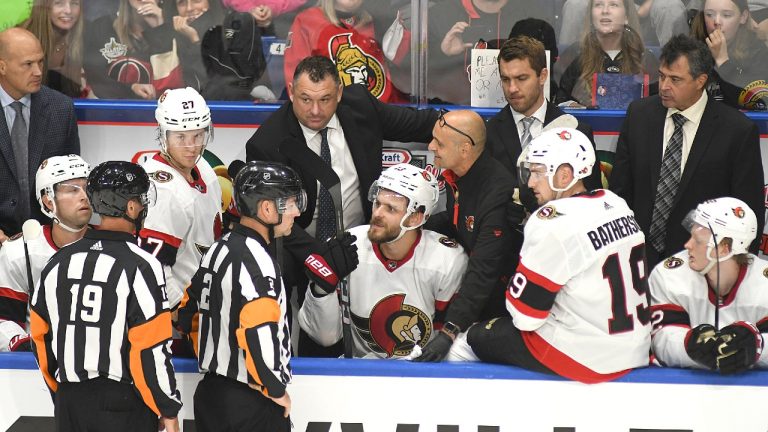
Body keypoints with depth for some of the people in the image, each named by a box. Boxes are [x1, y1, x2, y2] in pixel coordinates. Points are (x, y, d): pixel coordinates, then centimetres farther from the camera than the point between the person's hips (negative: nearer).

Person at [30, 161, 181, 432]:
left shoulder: (57, 263, 4)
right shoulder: (140, 266, -14)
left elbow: (41, 336, 10)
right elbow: (151, 349, -16)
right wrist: (168, 410, -7)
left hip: (69, 403, 6)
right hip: (123, 404, -5)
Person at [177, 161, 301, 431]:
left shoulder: (218, 251, 10)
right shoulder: (255, 259, -18)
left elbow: (189, 313, 19)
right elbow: (258, 334, -28)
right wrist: (276, 391, -15)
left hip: (210, 392, 9)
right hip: (251, 404, -9)